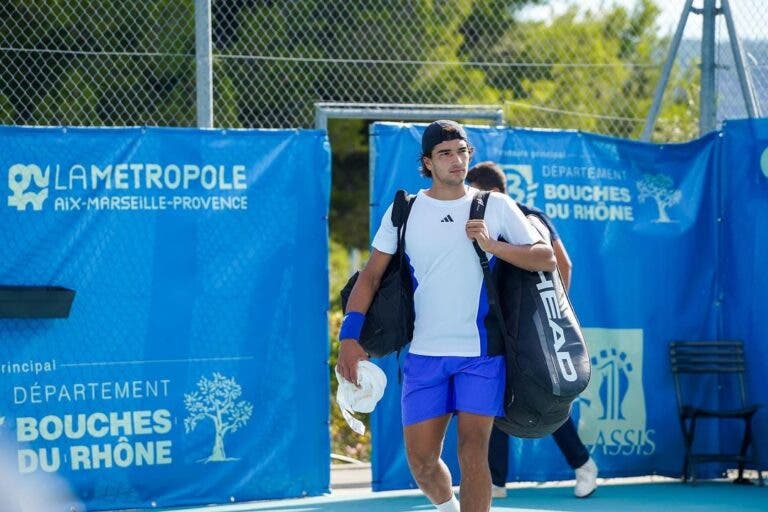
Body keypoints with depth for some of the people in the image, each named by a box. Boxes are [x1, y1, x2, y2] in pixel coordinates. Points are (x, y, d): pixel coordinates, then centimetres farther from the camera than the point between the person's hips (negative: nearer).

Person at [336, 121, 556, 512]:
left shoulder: (496, 206, 2)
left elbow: (546, 258, 0)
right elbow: (371, 275, 6)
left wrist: (492, 245, -15)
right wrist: (349, 337, -7)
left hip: (481, 352, -2)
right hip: (424, 355, 2)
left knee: (472, 452, -12)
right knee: (420, 461, 4)